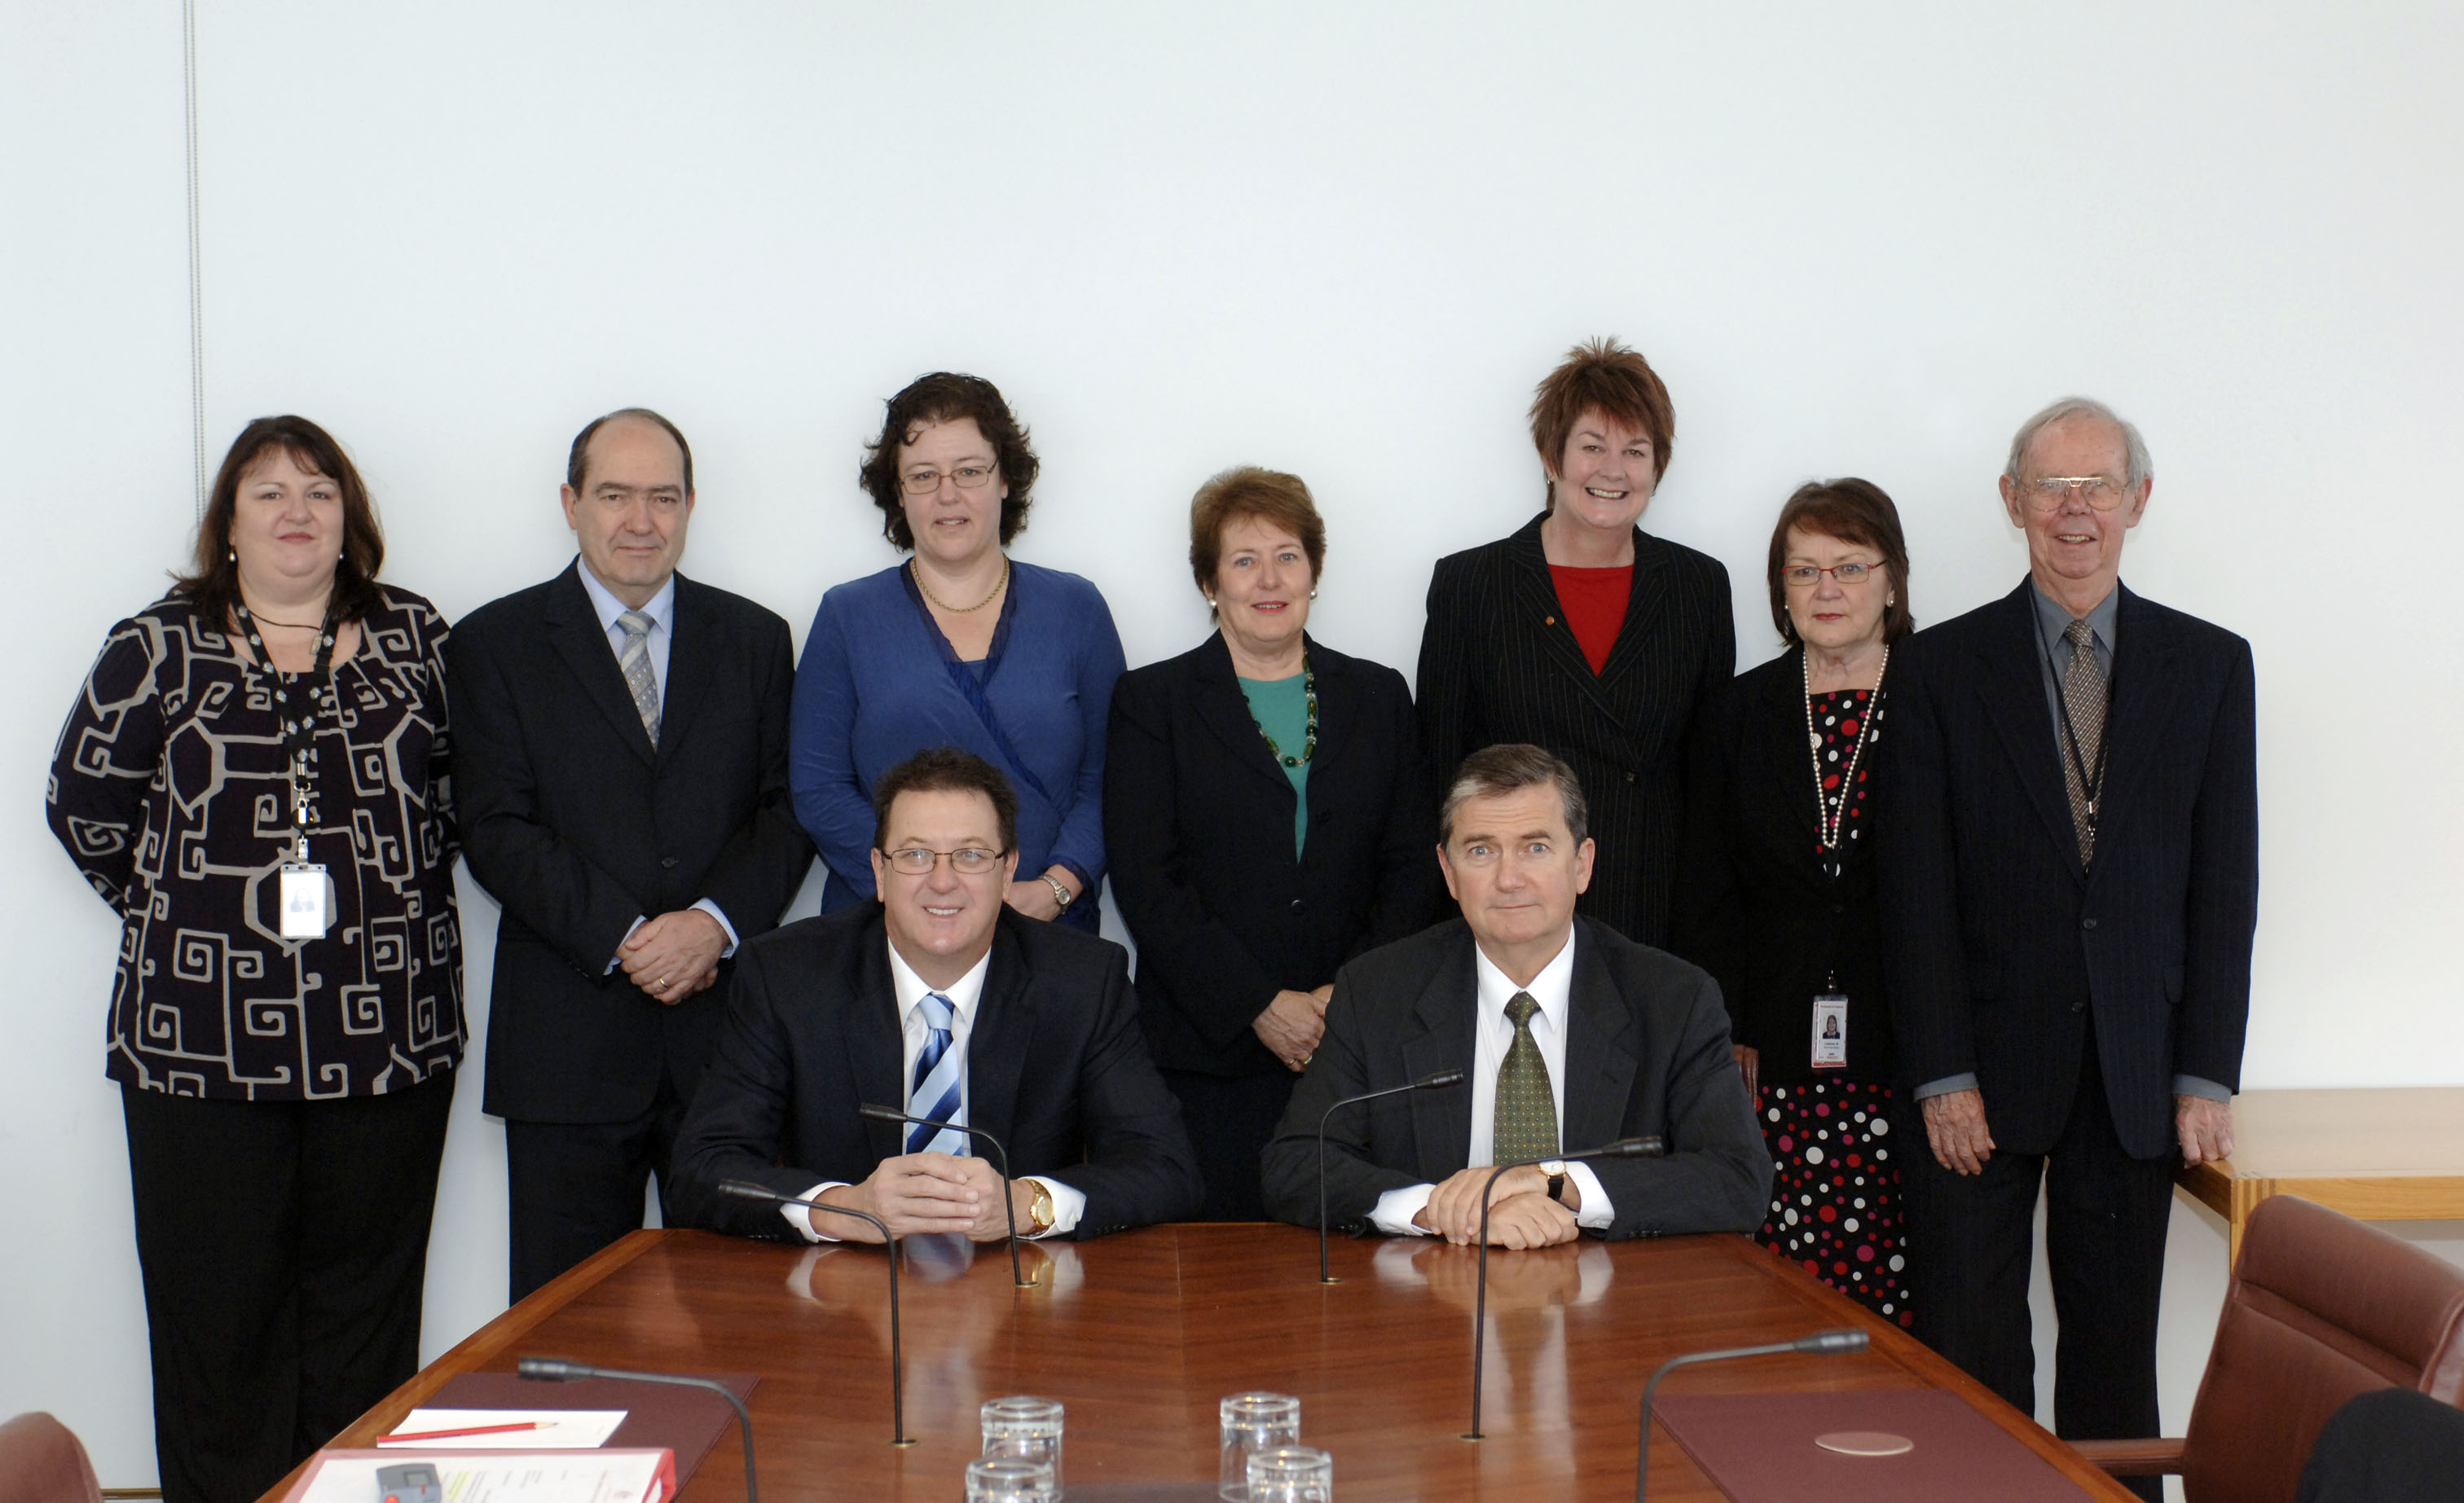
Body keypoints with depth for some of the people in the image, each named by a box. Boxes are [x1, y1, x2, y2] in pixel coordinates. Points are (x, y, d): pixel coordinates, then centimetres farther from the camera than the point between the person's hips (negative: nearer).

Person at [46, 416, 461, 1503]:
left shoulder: (416, 639, 6)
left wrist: (391, 910, 5)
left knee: (365, 1311, 8)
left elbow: (455, 796, 13)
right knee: (220, 1311, 4)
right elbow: (84, 807, 8)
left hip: (387, 1037, 1)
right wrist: (181, 916, 6)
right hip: (205, 1040, -1)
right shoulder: (159, 650, 2)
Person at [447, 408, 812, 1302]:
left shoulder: (755, 640, 12)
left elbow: (789, 809, 5)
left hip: (727, 1026, 2)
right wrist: (623, 938, -14)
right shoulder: (497, 643, 5)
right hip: (568, 1043, -1)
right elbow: (496, 831, -4)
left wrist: (715, 921, -13)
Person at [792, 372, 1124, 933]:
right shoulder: (847, 618, 8)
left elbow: (1108, 780, 7)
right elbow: (818, 791, 3)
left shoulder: (1077, 610, 11)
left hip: (1047, 932, 1)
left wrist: (1056, 887, -10)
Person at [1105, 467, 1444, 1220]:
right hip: (1210, 1056, -2)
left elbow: (1412, 868, 9)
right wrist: (1260, 1007, -11)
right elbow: (1145, 882, -3)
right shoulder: (1151, 701, 5)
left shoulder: (1379, 697, 14)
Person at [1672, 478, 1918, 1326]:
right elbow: (1706, 896, 9)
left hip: (1904, 1063, -1)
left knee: (1897, 1296, -2)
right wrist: (1729, 1038, 0)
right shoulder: (1736, 715, 10)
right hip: (1775, 1065, 2)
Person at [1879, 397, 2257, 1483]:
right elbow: (1918, 890, -3)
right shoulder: (1941, 668, 2)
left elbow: (2224, 883, 5)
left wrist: (2206, 1075, -1)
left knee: (2116, 1346, 8)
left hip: (2137, 1070, 2)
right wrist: (1942, 1075, -8)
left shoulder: (2211, 666, 7)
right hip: (1988, 1064, -1)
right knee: (1970, 1346, 1)